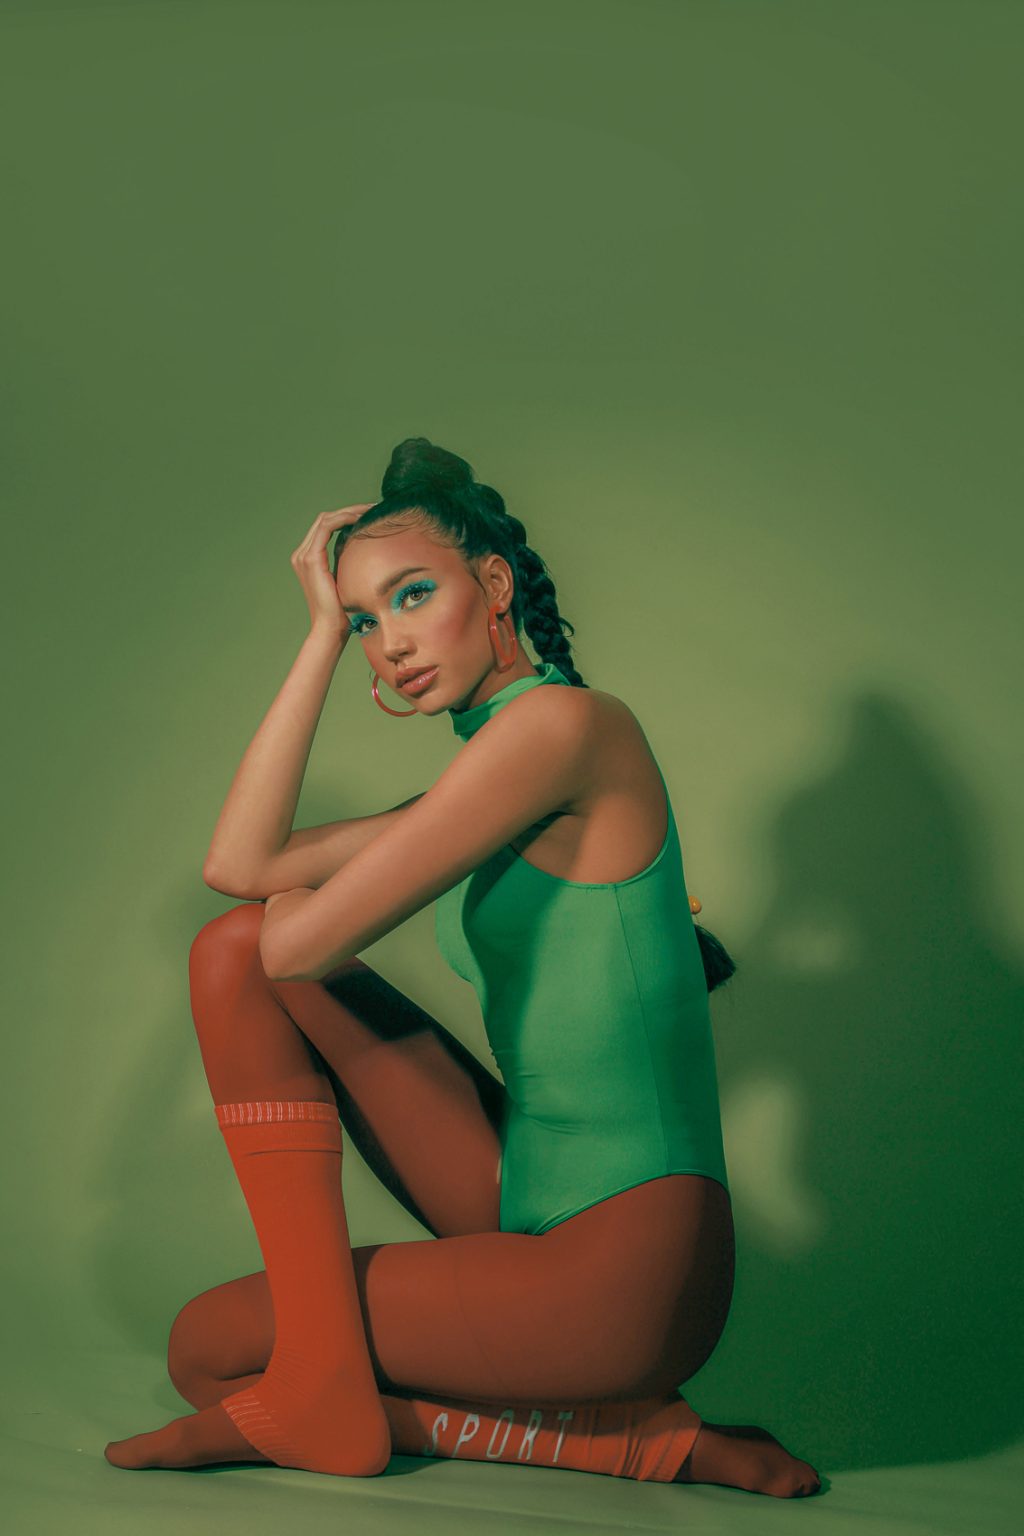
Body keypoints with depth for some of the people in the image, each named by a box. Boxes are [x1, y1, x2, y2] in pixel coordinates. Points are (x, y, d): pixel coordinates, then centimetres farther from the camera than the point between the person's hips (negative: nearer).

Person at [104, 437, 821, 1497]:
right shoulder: (477, 791, 13)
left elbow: (306, 944, -19)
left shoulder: (563, 720, -16)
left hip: (626, 1264, -9)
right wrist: (324, 634, 5)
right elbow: (238, 867, 4)